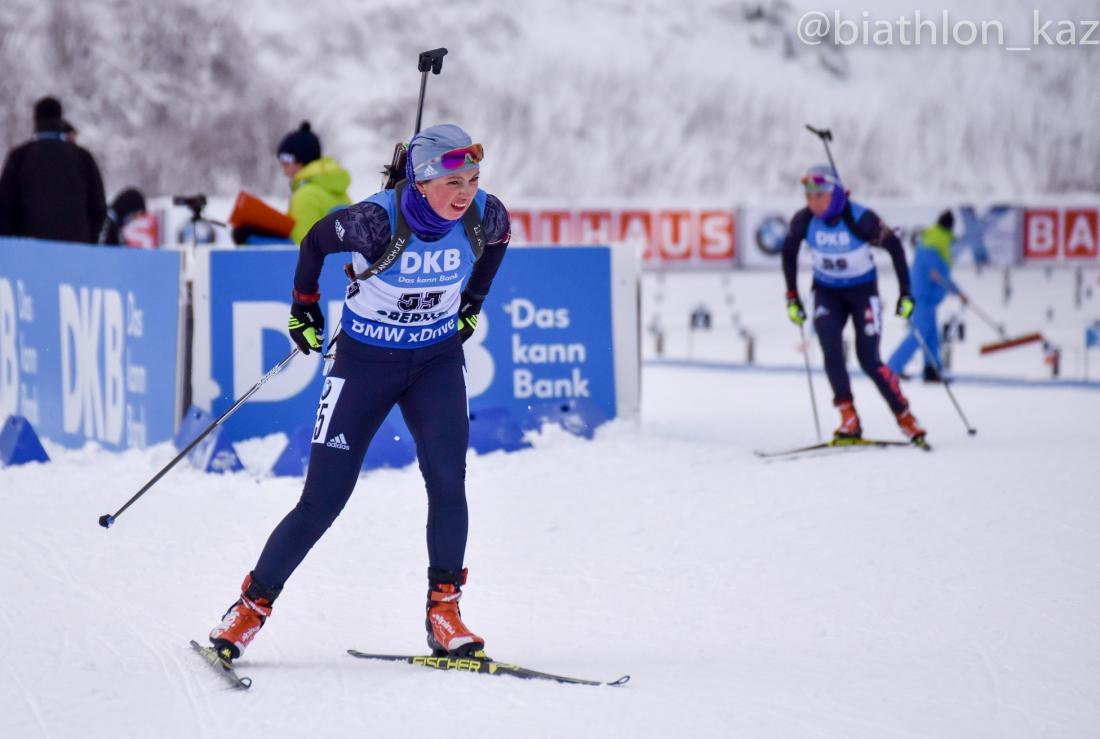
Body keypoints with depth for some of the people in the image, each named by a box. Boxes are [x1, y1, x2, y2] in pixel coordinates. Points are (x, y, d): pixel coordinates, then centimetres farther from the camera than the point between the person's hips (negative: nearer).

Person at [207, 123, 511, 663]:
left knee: (447, 477, -19)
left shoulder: (485, 215, -17)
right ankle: (252, 607, 14)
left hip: (438, 359, 3)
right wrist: (304, 307, 5)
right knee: (323, 499, -2)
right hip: (366, 360, -3)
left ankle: (443, 609, -8)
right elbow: (316, 241, -6)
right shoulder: (375, 221, -28)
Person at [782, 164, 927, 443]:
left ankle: (905, 417, 6)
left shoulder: (861, 219, -25)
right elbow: (789, 251, 3)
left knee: (869, 360, -11)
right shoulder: (804, 221, -16)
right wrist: (792, 297, 2)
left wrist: (906, 293, -13)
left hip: (863, 291, -3)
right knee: (831, 350, -21)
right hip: (827, 292, 3)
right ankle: (849, 419, -17)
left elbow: (894, 247, -13)